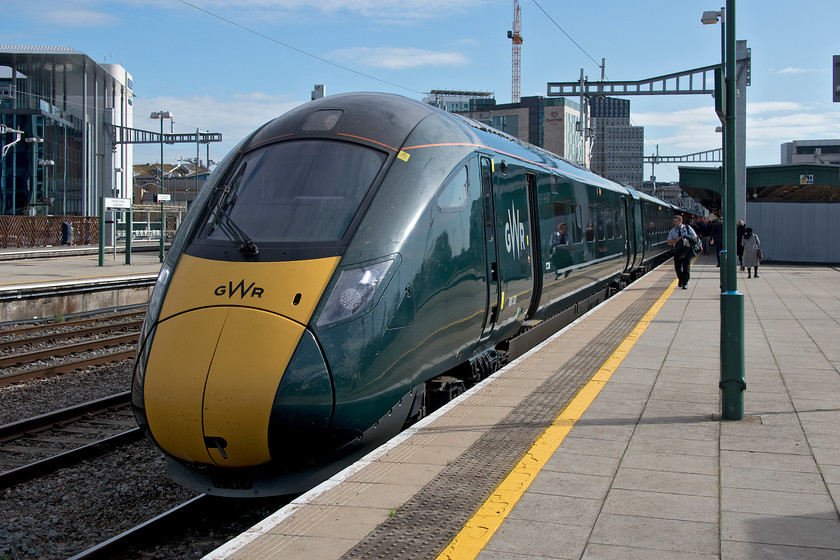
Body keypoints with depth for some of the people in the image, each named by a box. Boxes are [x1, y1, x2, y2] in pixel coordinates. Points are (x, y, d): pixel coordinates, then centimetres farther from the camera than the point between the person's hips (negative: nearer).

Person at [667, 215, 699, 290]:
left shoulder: (687, 228, 5)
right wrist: (676, 240, -17)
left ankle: (685, 283, -2)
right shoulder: (672, 231, 8)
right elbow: (669, 242, 2)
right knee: (678, 267, 4)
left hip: (687, 251, -2)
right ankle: (680, 280, 31)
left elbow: (695, 236, 4)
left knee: (686, 267, -9)